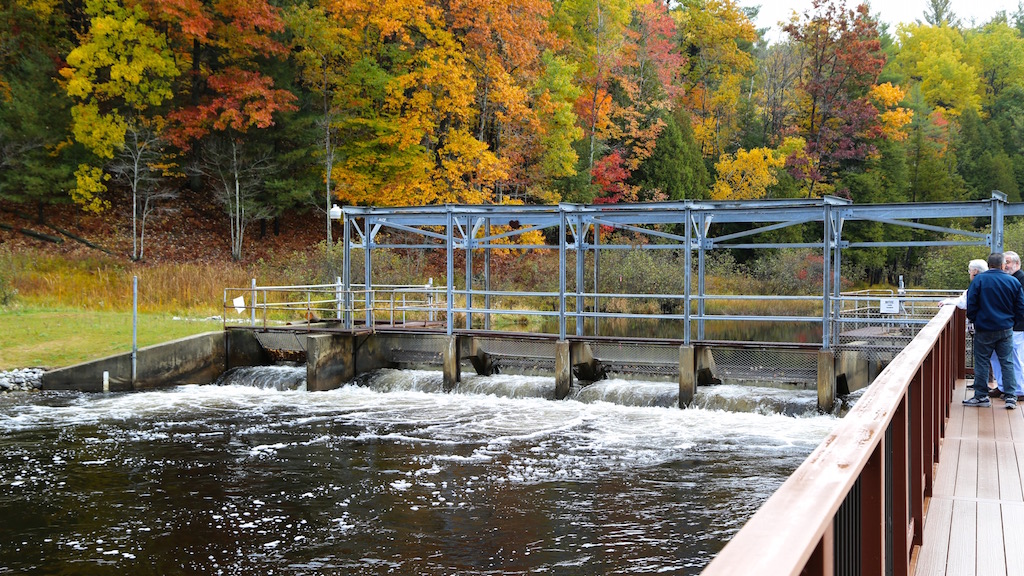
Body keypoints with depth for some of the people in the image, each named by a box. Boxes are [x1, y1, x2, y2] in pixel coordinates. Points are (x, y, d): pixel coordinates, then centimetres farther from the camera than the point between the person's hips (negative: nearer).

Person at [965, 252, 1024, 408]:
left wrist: (974, 320, 9)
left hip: (984, 329, -2)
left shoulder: (979, 280, -8)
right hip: (1005, 330, 2)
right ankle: (1011, 396, 6)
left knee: (981, 362, 6)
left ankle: (981, 396, 9)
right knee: (1007, 362, 8)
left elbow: (970, 304, -8)